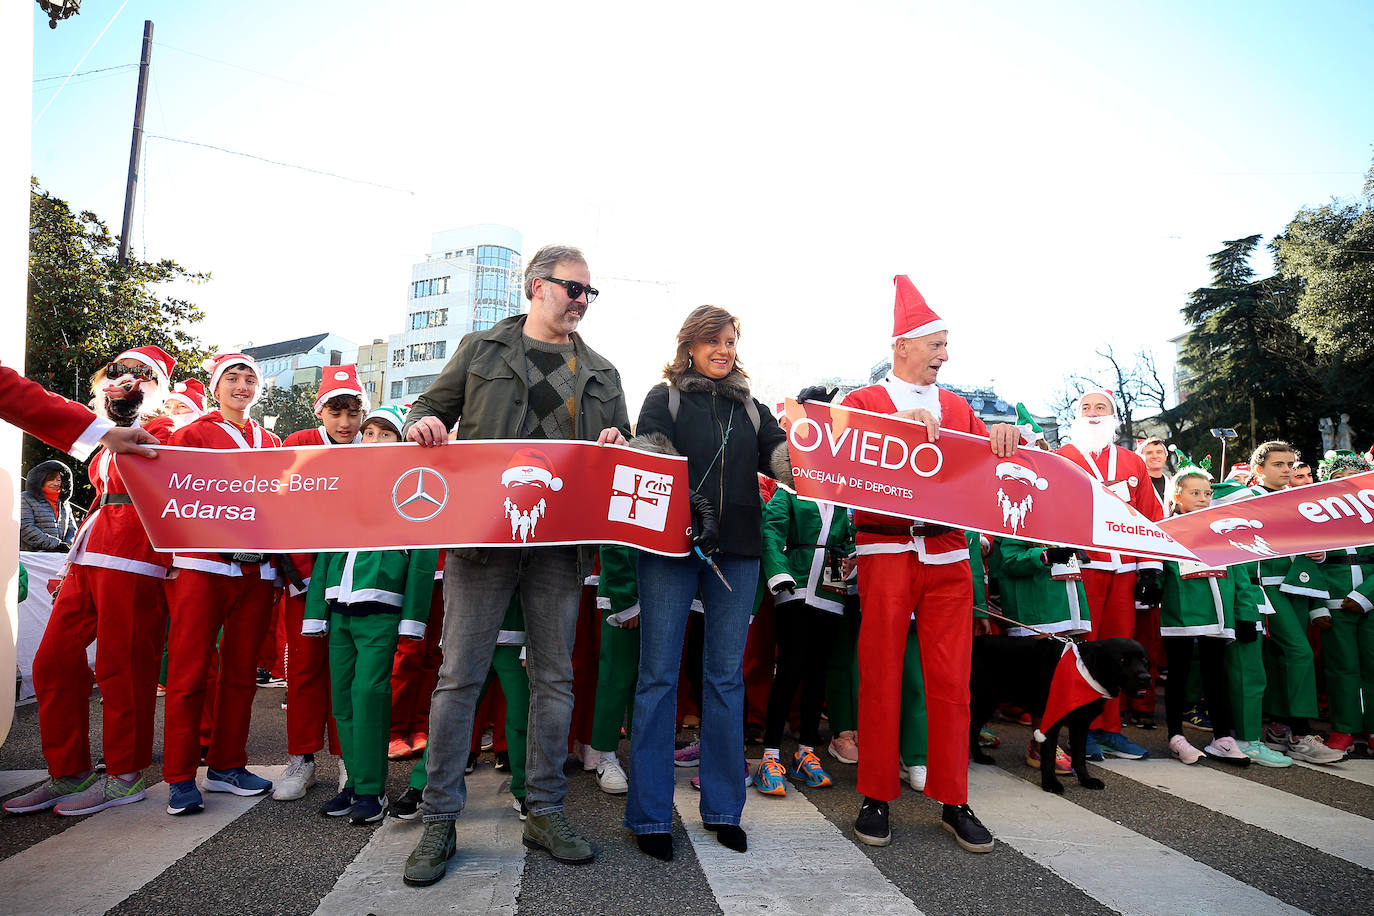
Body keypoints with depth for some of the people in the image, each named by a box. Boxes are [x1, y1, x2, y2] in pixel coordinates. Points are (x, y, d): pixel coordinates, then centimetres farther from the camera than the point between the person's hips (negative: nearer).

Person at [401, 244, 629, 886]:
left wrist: (616, 445, -3)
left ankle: (545, 812, 21)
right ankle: (440, 819, 13)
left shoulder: (601, 372, 19)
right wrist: (422, 424, -8)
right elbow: (432, 405, 15)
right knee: (460, 674, -1)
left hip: (561, 540, 3)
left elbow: (625, 447, 20)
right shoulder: (482, 349, 12)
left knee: (554, 676, 8)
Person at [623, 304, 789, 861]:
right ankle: (649, 815, 10)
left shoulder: (750, 409, 18)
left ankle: (723, 808, 21)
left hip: (736, 550, 4)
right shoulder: (664, 398, 8)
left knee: (727, 675, 8)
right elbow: (649, 459, -9)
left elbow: (787, 458, 5)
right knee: (659, 675, -1)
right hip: (671, 545, -3)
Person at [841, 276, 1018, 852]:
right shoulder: (862, 401, 5)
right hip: (885, 551, -3)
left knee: (951, 679, 4)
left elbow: (990, 464, 14)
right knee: (881, 676, 2)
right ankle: (876, 798, 16)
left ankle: (953, 802, 18)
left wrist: (1005, 437, -7)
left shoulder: (956, 407, 18)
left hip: (948, 553, 4)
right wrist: (903, 426, -21)